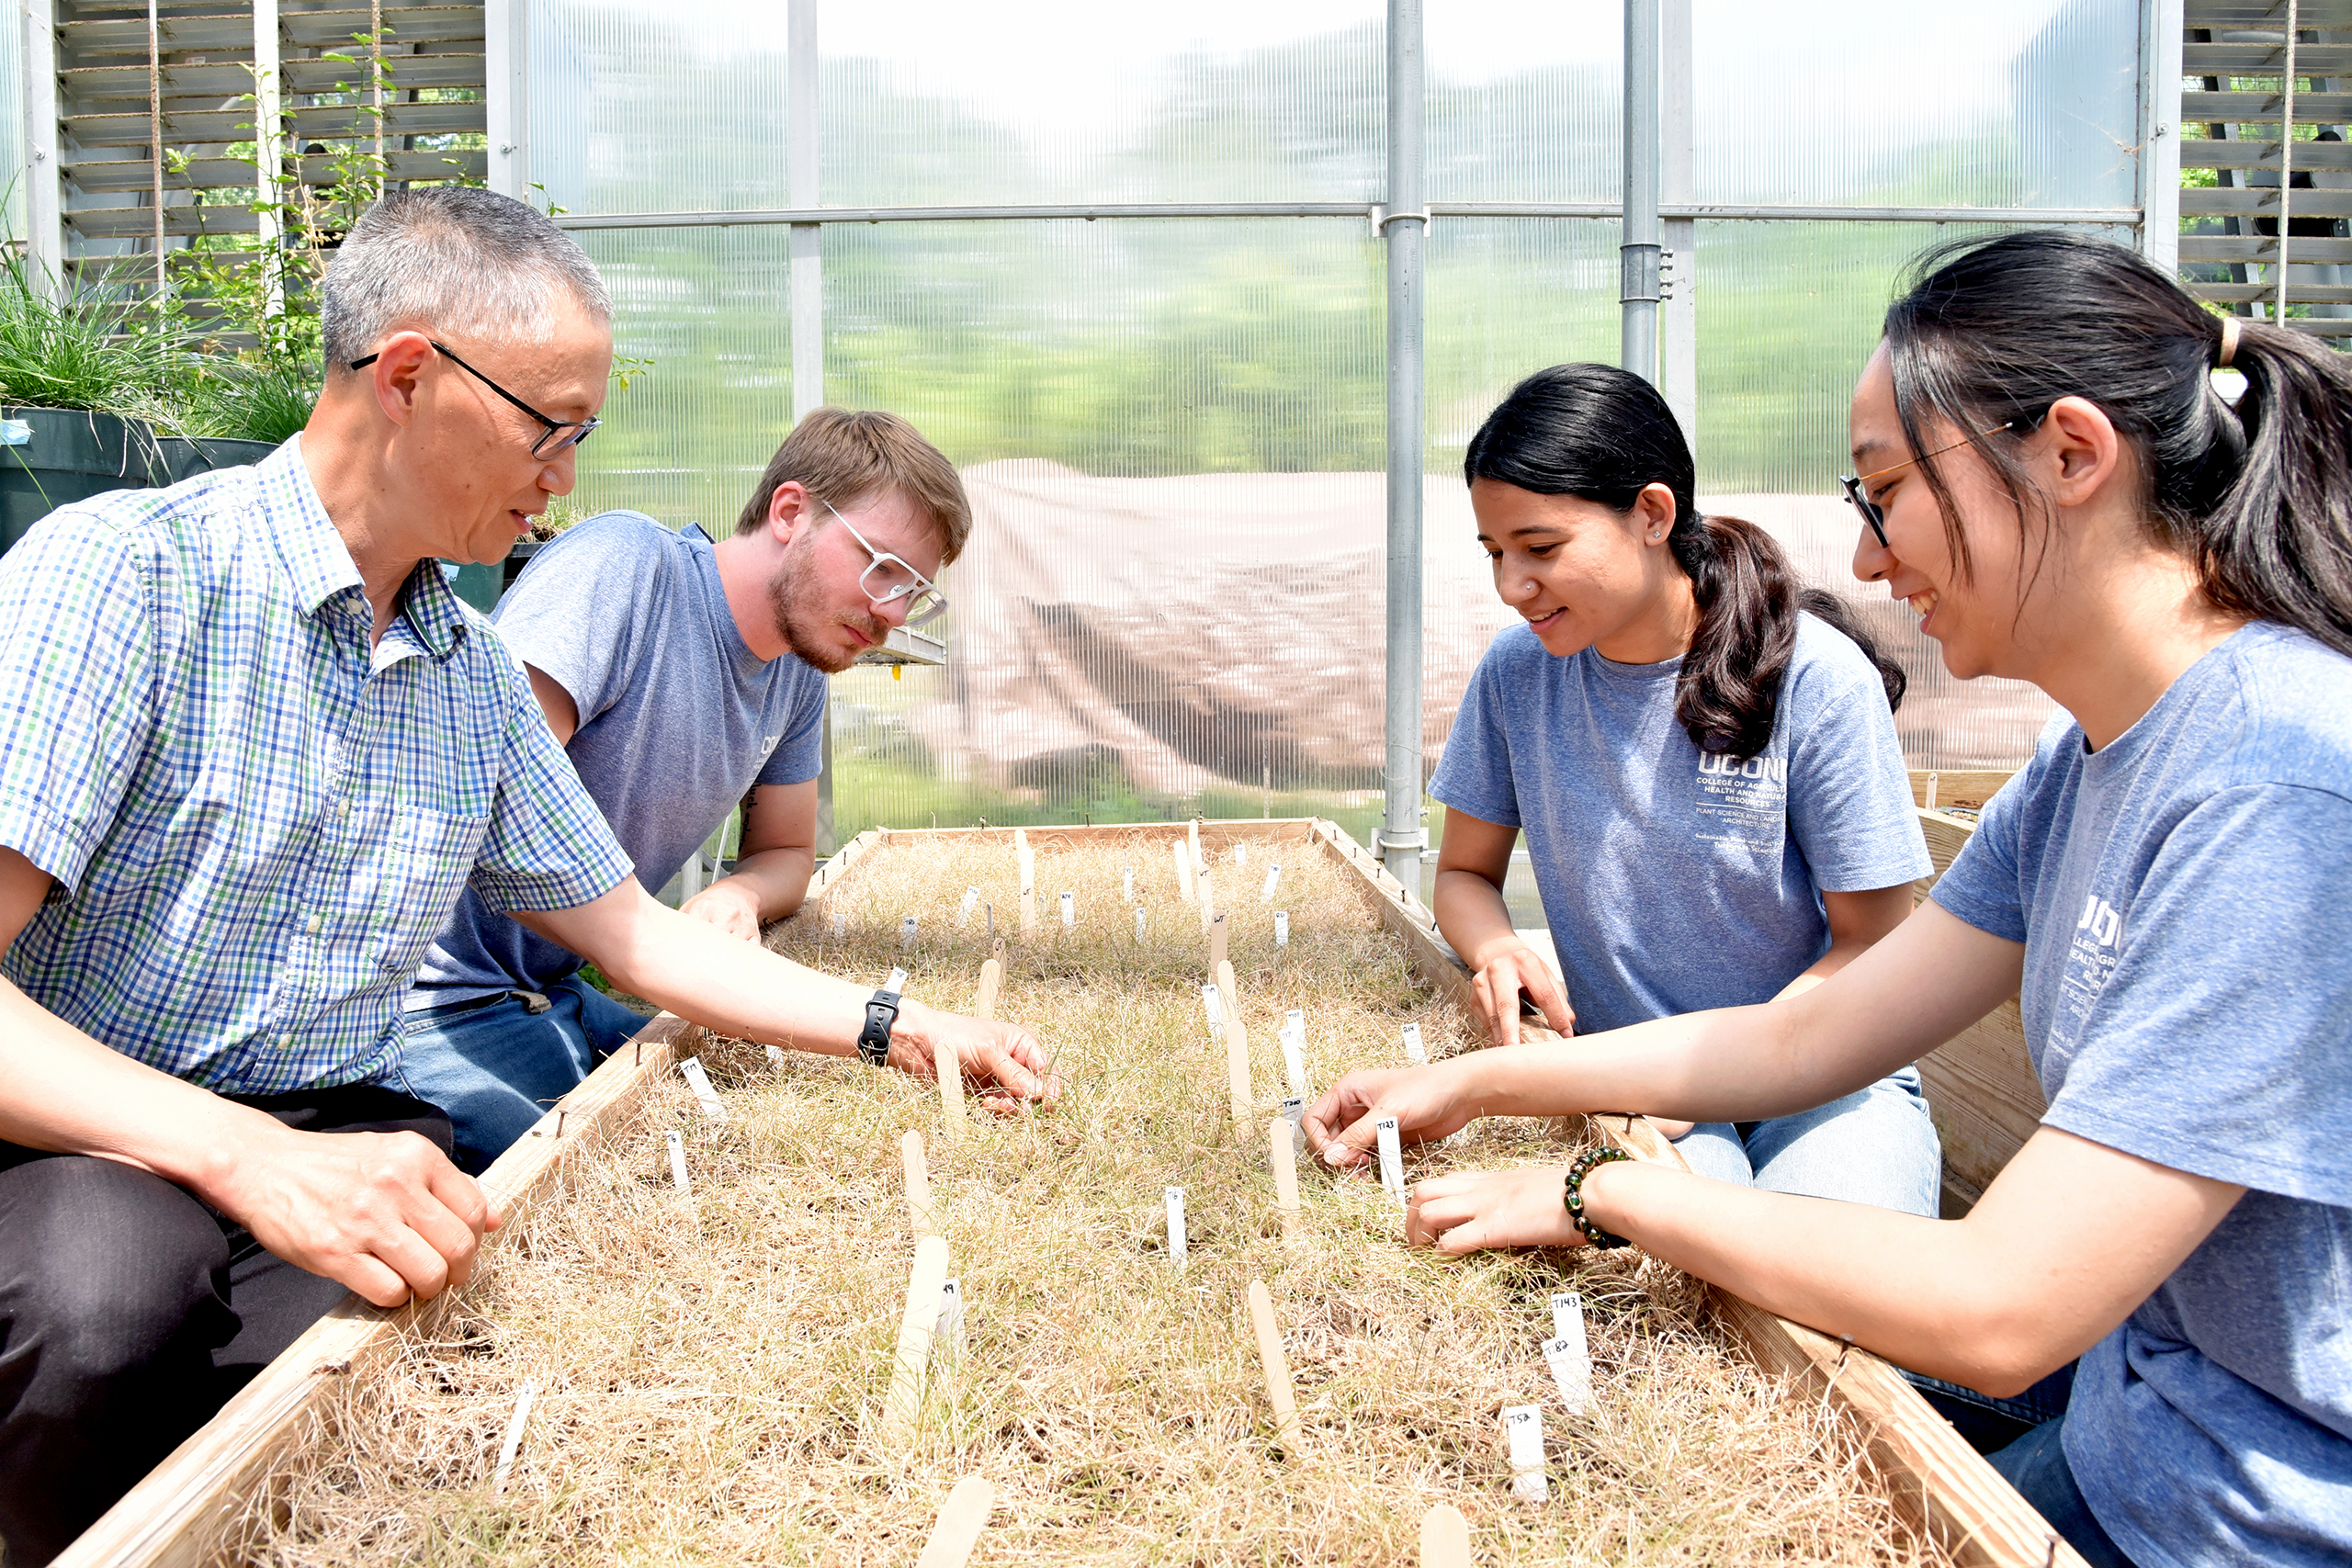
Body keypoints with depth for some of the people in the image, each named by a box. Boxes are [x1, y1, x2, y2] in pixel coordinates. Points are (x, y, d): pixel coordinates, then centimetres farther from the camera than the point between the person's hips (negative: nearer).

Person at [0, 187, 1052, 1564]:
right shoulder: (125, 571, -11)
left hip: (346, 1139, 5)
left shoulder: (476, 670, 12)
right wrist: (254, 1158, -35)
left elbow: (628, 929, 20)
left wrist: (901, 1029, 13)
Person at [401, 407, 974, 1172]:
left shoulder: (800, 670, 7)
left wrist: (735, 896, -6)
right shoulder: (624, 562, -19)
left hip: (557, 995, 8)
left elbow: (786, 854, 18)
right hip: (447, 1010, -8)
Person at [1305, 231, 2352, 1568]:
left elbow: (1997, 1314, -29)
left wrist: (1606, 1194, -16)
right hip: (2133, 1431, 7)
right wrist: (1472, 1085, 7)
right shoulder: (2090, 760, 4)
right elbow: (1815, 1036, 9)